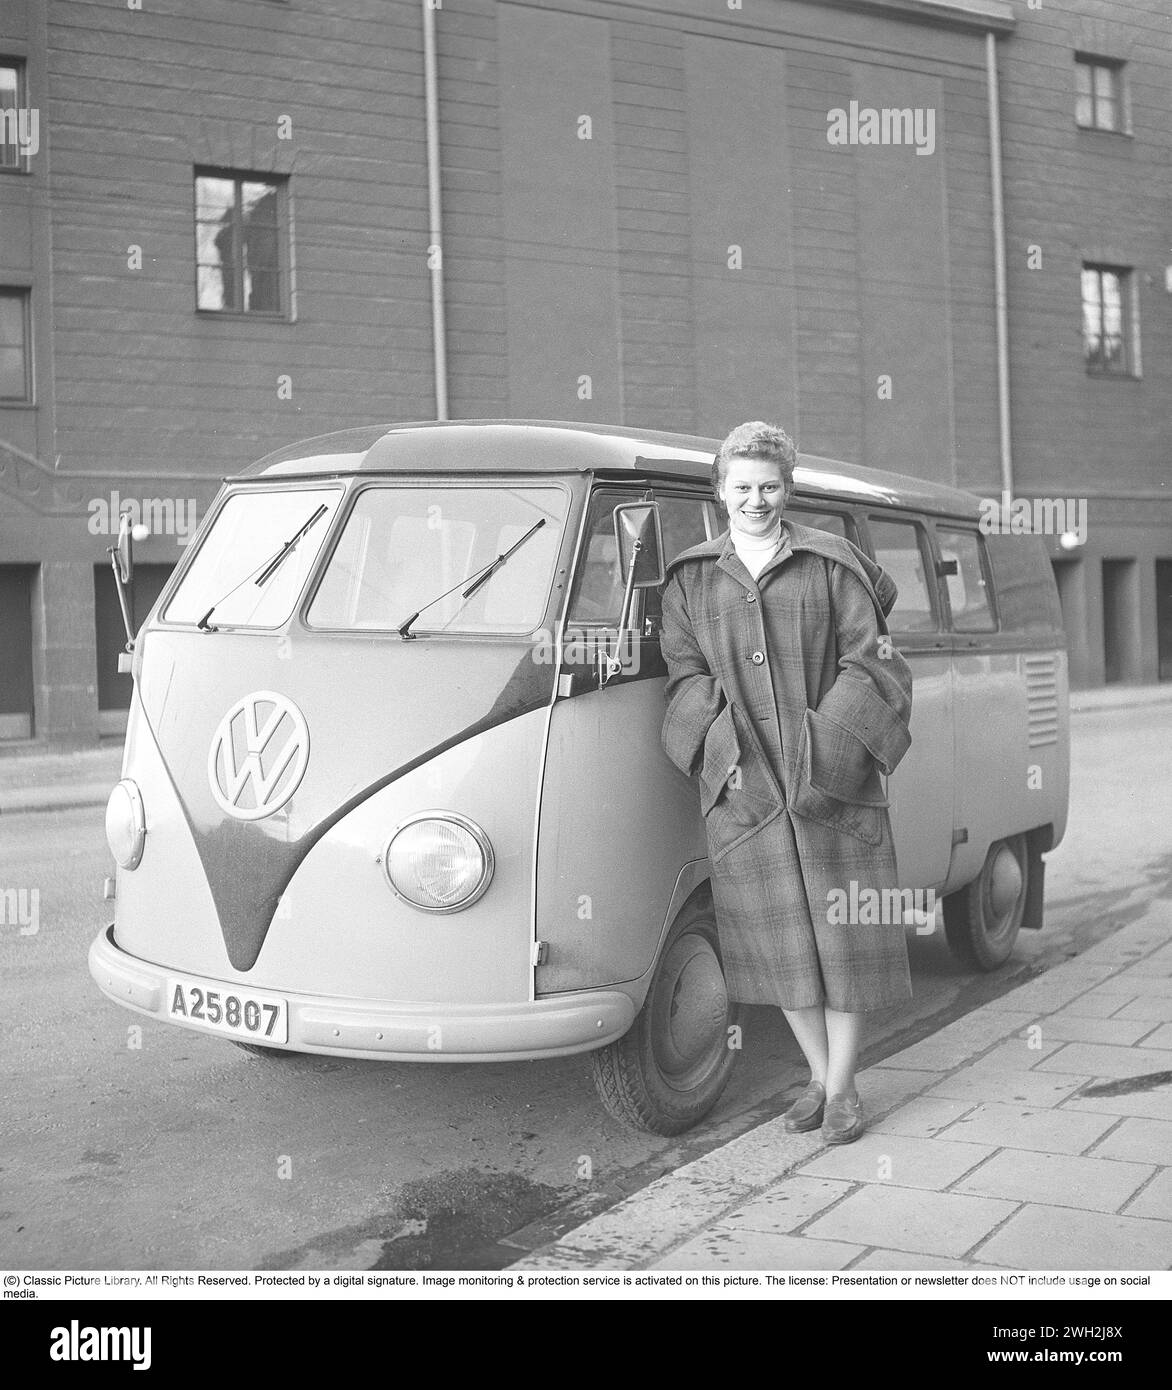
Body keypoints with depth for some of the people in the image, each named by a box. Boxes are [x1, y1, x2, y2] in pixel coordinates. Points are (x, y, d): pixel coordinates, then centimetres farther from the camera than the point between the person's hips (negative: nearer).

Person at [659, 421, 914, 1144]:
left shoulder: (832, 565, 2)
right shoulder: (692, 580, 8)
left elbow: (867, 665, -1)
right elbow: (687, 676, 6)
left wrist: (826, 752, -12)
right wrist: (725, 750, -9)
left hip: (832, 783, -2)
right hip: (742, 787, 2)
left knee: (843, 930, 3)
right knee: (779, 937, 8)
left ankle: (843, 1089, 16)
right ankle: (821, 1076, 25)